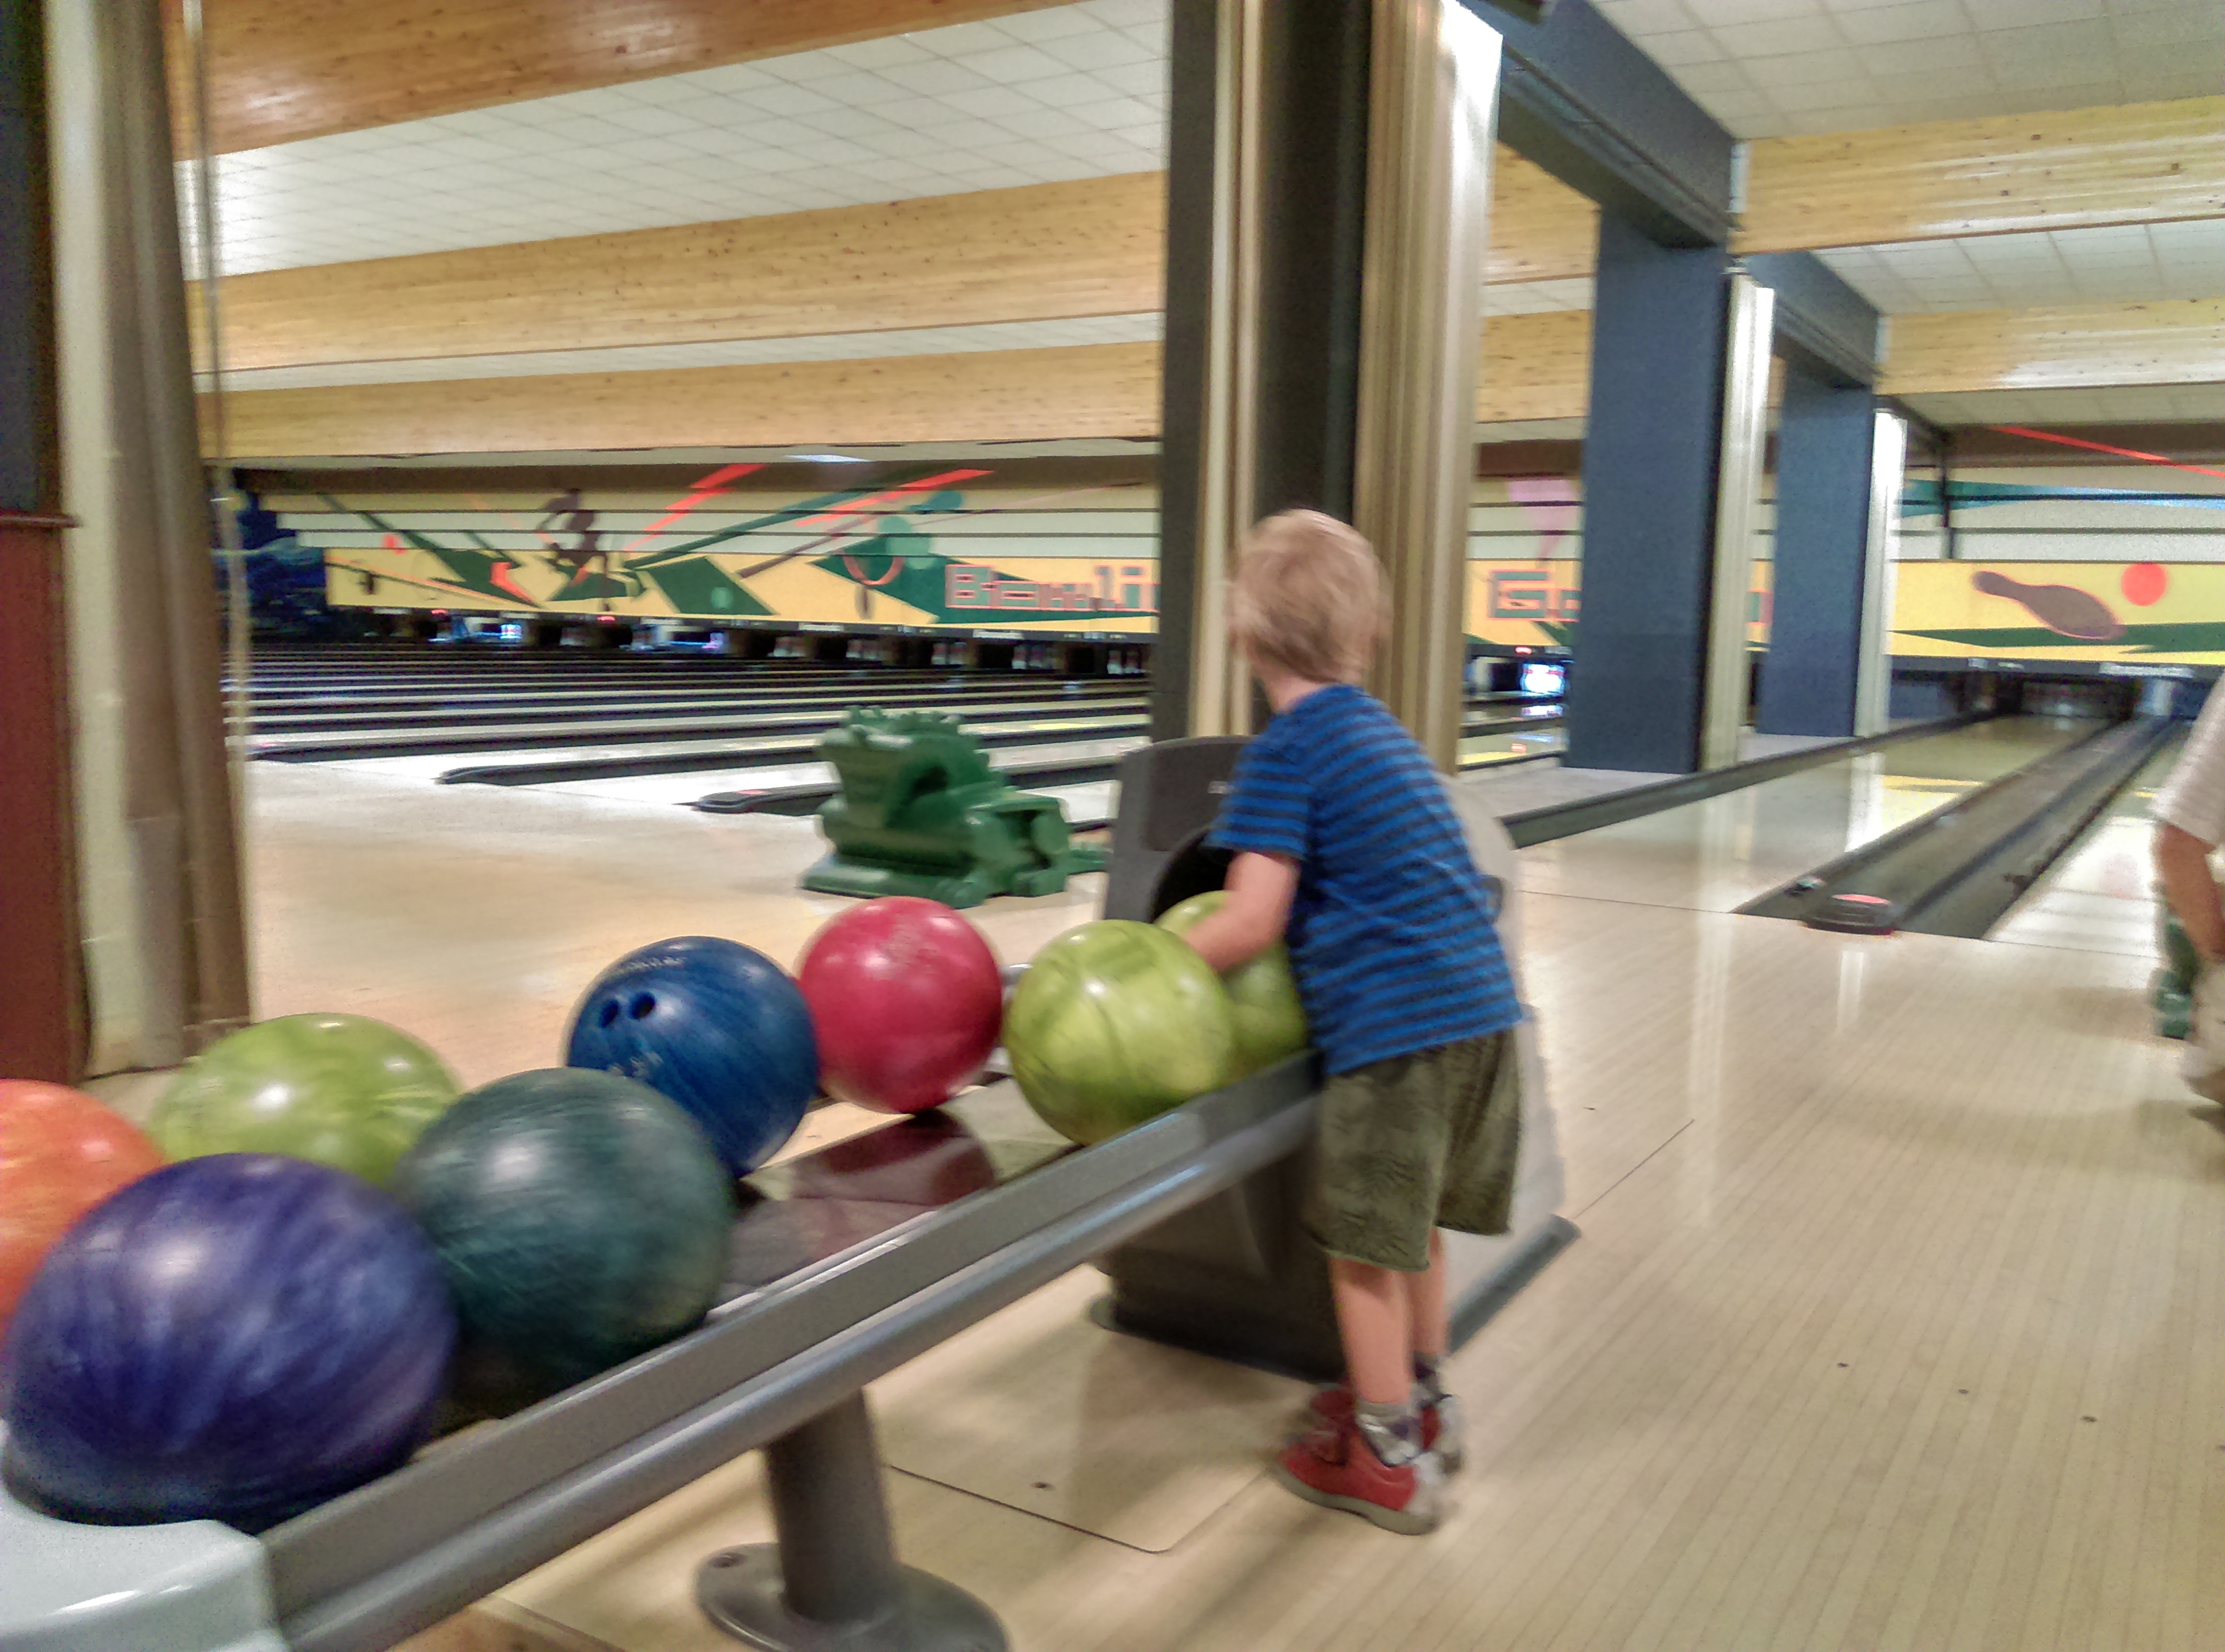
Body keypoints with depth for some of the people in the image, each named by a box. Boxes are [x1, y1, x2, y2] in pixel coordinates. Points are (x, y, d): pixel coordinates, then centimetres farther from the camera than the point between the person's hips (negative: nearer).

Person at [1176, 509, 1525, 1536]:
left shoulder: (1284, 756, -10)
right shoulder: (1384, 733, 15)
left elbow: (1251, 923, -17)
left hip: (1392, 1026, -8)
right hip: (1479, 1004, 8)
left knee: (1363, 1243, 7)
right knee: (1413, 1224, 23)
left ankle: (1389, 1460, 20)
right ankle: (1421, 1401, 39)